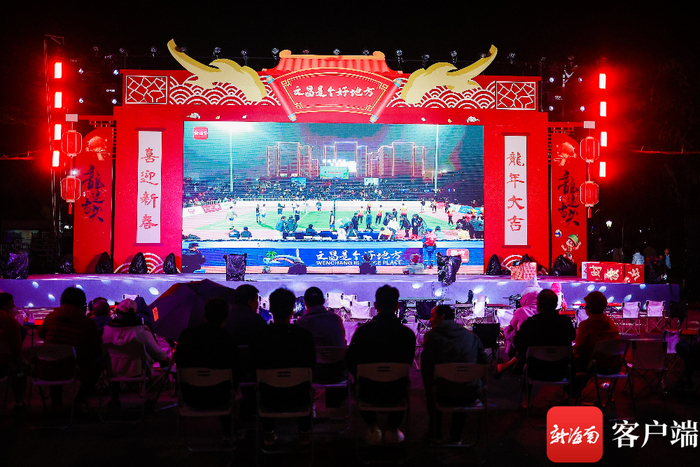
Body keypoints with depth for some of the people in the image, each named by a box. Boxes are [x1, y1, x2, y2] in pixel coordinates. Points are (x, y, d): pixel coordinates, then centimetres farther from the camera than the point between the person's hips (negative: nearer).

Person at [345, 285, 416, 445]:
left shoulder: (363, 330, -16)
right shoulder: (408, 333, -13)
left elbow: (350, 363, -5)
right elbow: (407, 365, 2)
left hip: (369, 394, -1)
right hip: (396, 395, 1)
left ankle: (373, 428, 34)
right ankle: (392, 430, 40)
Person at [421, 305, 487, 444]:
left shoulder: (432, 335, 0)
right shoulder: (471, 335, 12)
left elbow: (426, 366, -2)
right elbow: (483, 361, 14)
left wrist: (428, 388, 12)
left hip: (445, 393, -3)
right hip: (471, 394, 3)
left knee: (432, 391, 34)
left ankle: (435, 434, 44)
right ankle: (456, 437, 44)